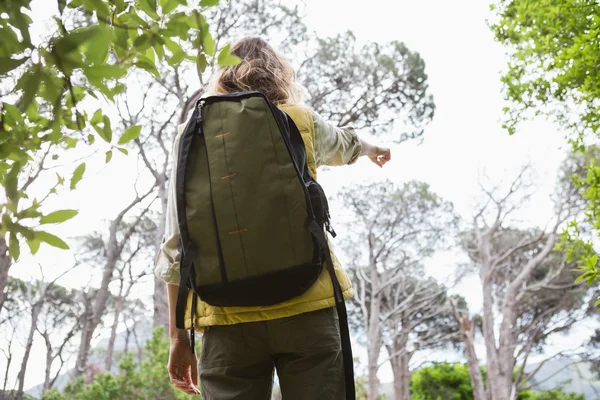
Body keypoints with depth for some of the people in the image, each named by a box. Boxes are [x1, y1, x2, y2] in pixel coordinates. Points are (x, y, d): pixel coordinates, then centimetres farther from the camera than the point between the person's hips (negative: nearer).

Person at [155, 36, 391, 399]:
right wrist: (372, 149, 57)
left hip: (229, 316, 1)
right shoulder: (301, 120, 9)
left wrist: (178, 334, 11)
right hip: (307, 306, 0)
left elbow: (176, 244, 4)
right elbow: (345, 144, 33)